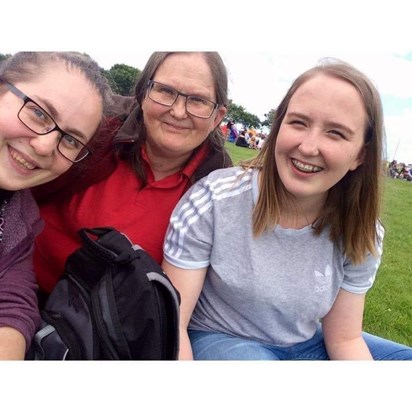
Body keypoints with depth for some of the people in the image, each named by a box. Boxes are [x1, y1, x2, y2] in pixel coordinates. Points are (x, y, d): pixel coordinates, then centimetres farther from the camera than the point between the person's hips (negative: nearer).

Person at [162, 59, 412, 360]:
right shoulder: (214, 199, -23)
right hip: (217, 338, -4)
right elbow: (173, 322, -19)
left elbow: (345, 339, -3)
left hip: (307, 344, 5)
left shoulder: (362, 234, -11)